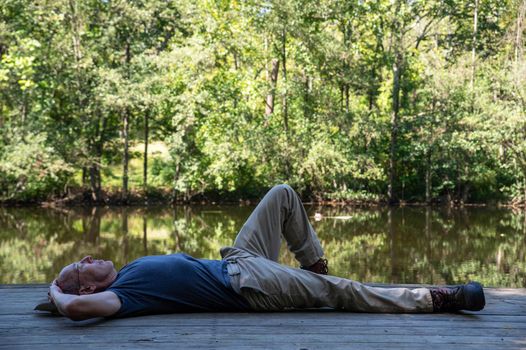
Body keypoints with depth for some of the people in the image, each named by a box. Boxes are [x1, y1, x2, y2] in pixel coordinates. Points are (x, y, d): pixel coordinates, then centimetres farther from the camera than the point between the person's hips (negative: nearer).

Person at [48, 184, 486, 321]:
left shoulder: (130, 270, 10)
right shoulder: (121, 293, -15)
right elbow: (77, 308, -34)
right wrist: (57, 293, -16)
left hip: (234, 262, 9)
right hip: (247, 286, -9)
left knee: (283, 195, 9)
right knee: (342, 292, -9)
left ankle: (314, 267, 23)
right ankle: (436, 298, 1)